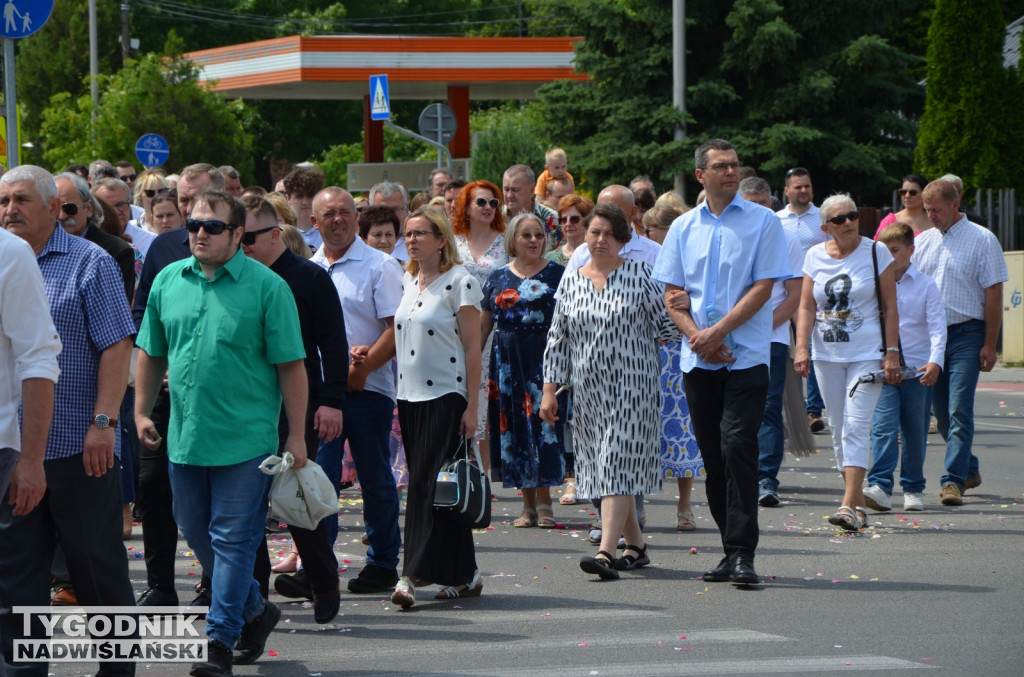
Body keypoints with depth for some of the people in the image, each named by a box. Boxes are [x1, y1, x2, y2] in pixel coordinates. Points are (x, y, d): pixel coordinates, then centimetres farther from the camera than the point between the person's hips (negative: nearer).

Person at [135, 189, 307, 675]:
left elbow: (291, 366, -6)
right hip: (185, 436, 5)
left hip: (244, 439, -5)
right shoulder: (168, 281, 7)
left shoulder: (266, 287, -7)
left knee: (232, 539, -3)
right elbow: (151, 354, 17)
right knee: (197, 534, 14)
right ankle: (254, 609, 33)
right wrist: (142, 412, 10)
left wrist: (296, 435, -8)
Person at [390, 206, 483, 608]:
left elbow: (473, 348, -9)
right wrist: (399, 402, 15)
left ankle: (414, 575, -13)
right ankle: (463, 575, 12)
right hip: (411, 397, 7)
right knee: (422, 482, 6)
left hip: (447, 397, -7)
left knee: (430, 484, -11)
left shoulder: (460, 282, -8)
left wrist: (472, 407, -12)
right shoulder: (408, 282, 13)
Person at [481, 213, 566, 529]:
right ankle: (528, 505, 10)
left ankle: (544, 503, -4)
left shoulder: (557, 274, 3)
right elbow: (483, 326, 15)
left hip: (545, 360, -3)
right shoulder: (497, 279, 11)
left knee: (543, 425, -9)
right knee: (514, 430, 3)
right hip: (507, 364, 3)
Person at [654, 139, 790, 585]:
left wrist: (719, 331, -13)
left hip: (746, 355, -4)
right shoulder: (683, 228, 12)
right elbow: (671, 292, 9)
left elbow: (763, 287, -5)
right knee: (712, 456, 6)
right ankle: (731, 550, 14)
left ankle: (742, 553, -14)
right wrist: (696, 336, -8)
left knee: (737, 447, -15)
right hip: (698, 359, 4)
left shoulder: (762, 222, 1)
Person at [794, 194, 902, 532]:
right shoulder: (815, 257, 6)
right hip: (827, 356, 4)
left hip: (867, 353, -4)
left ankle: (849, 505, -19)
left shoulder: (876, 253, -2)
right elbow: (806, 307, 6)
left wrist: (892, 352, -6)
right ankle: (858, 504, 17)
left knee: (856, 427, -14)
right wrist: (802, 347, -7)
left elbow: (890, 307, -1)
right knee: (838, 430, 7)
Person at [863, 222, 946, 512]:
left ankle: (913, 488, 19)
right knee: (884, 426, -13)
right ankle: (880, 488, -20)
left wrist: (935, 361, -17)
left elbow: (937, 325, -4)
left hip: (918, 369, 0)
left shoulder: (925, 285, 1)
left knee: (915, 431, 7)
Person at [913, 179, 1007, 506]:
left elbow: (993, 294, -5)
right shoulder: (922, 241, 11)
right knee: (940, 410, 10)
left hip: (966, 335, -5)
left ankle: (954, 480, -12)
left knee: (959, 411, -12)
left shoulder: (982, 240, -4)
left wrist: (989, 345, -9)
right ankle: (969, 470, 28)